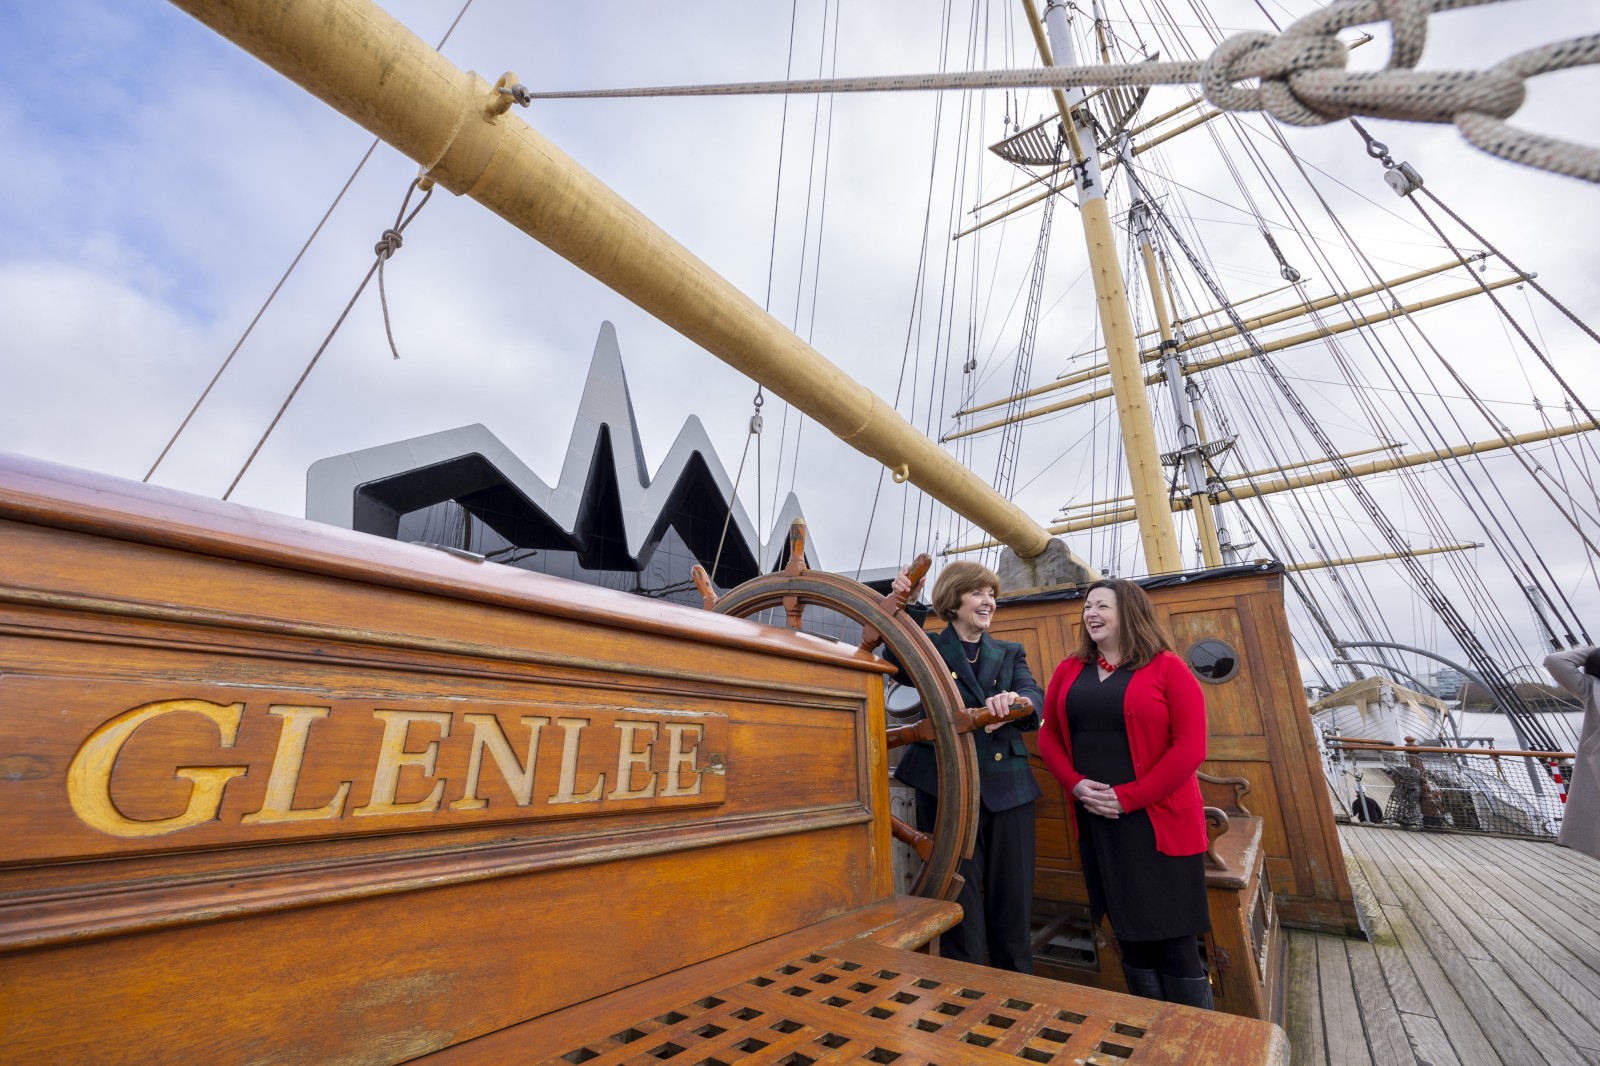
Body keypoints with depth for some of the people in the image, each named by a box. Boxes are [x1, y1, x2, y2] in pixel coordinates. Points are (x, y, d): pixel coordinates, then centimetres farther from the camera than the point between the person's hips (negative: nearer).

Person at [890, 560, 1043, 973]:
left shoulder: (1010, 653, 12)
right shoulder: (928, 650, 2)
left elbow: (1035, 698, -5)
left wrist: (1015, 700, -29)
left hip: (1008, 792, 3)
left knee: (1014, 908, 13)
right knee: (961, 909, 7)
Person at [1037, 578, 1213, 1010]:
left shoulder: (1167, 668, -6)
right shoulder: (1069, 670, 6)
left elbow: (1191, 746, -12)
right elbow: (1048, 735, 9)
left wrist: (1129, 796, -16)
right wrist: (1075, 784, -8)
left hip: (1159, 823, -4)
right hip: (1096, 822, 4)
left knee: (1174, 938, 4)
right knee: (1129, 933, 16)